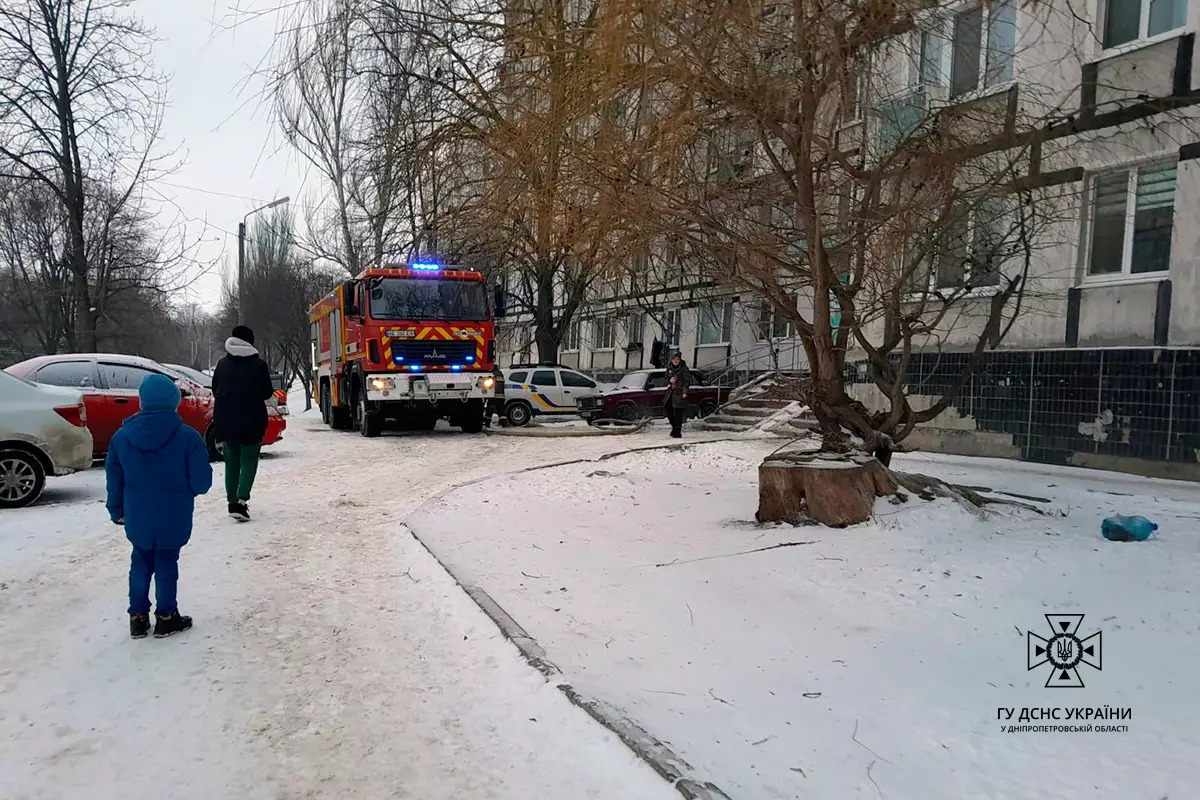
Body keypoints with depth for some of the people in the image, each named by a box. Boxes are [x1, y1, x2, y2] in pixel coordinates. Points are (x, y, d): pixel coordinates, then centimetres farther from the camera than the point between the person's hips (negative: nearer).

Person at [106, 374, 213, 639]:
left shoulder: (122, 436, -3)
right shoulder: (187, 437, -16)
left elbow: (114, 479, 5)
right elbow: (201, 482, -14)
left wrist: (117, 510, 19)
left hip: (137, 518, 3)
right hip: (173, 518, -3)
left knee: (140, 564, 18)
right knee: (166, 564, 10)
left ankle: (138, 617, 23)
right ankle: (166, 617, 18)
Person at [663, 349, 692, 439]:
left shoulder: (684, 368, -8)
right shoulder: (669, 367, 10)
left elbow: (687, 381, -9)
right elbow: (667, 378, 21)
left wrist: (685, 392, -16)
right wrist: (670, 380, -2)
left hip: (679, 393, -6)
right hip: (671, 391, 6)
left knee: (678, 414, -6)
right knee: (669, 411, 9)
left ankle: (677, 432, 2)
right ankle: (674, 427, 29)